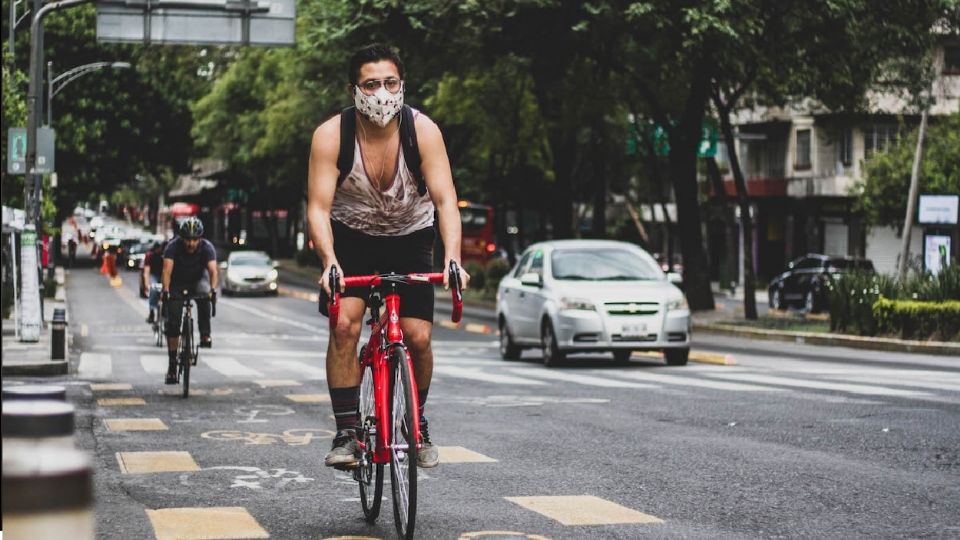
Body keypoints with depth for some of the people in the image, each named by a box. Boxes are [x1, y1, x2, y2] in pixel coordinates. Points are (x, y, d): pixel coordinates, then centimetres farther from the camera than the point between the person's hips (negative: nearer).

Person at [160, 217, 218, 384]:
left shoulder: (207, 247, -22)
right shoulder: (173, 246, -24)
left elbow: (212, 270, -34)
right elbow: (167, 270, -36)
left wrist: (213, 290, -51)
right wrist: (165, 291, -51)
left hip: (197, 281, 0)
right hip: (177, 284, 0)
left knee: (205, 294, -36)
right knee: (173, 323, -10)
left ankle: (205, 335, -25)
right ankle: (172, 364, -2)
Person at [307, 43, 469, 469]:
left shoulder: (423, 130, -22)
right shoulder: (330, 135, -23)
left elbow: (445, 200, -25)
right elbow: (318, 207, -24)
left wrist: (452, 259, -40)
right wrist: (329, 261, -41)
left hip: (409, 238, 1)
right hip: (351, 238, -1)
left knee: (418, 336, -11)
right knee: (344, 324, -22)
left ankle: (417, 423, 14)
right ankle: (346, 433, -14)